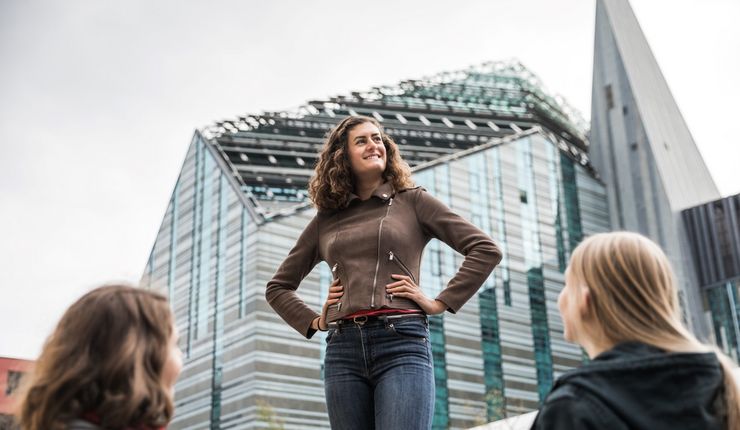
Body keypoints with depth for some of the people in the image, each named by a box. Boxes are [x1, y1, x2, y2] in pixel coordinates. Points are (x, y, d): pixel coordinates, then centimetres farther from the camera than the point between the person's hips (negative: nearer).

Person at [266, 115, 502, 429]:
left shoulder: (412, 201, 11)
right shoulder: (326, 220, 18)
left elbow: (485, 250, 5)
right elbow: (278, 287, 26)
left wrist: (440, 303, -1)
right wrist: (313, 322, 11)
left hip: (402, 343, -3)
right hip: (342, 349, 3)